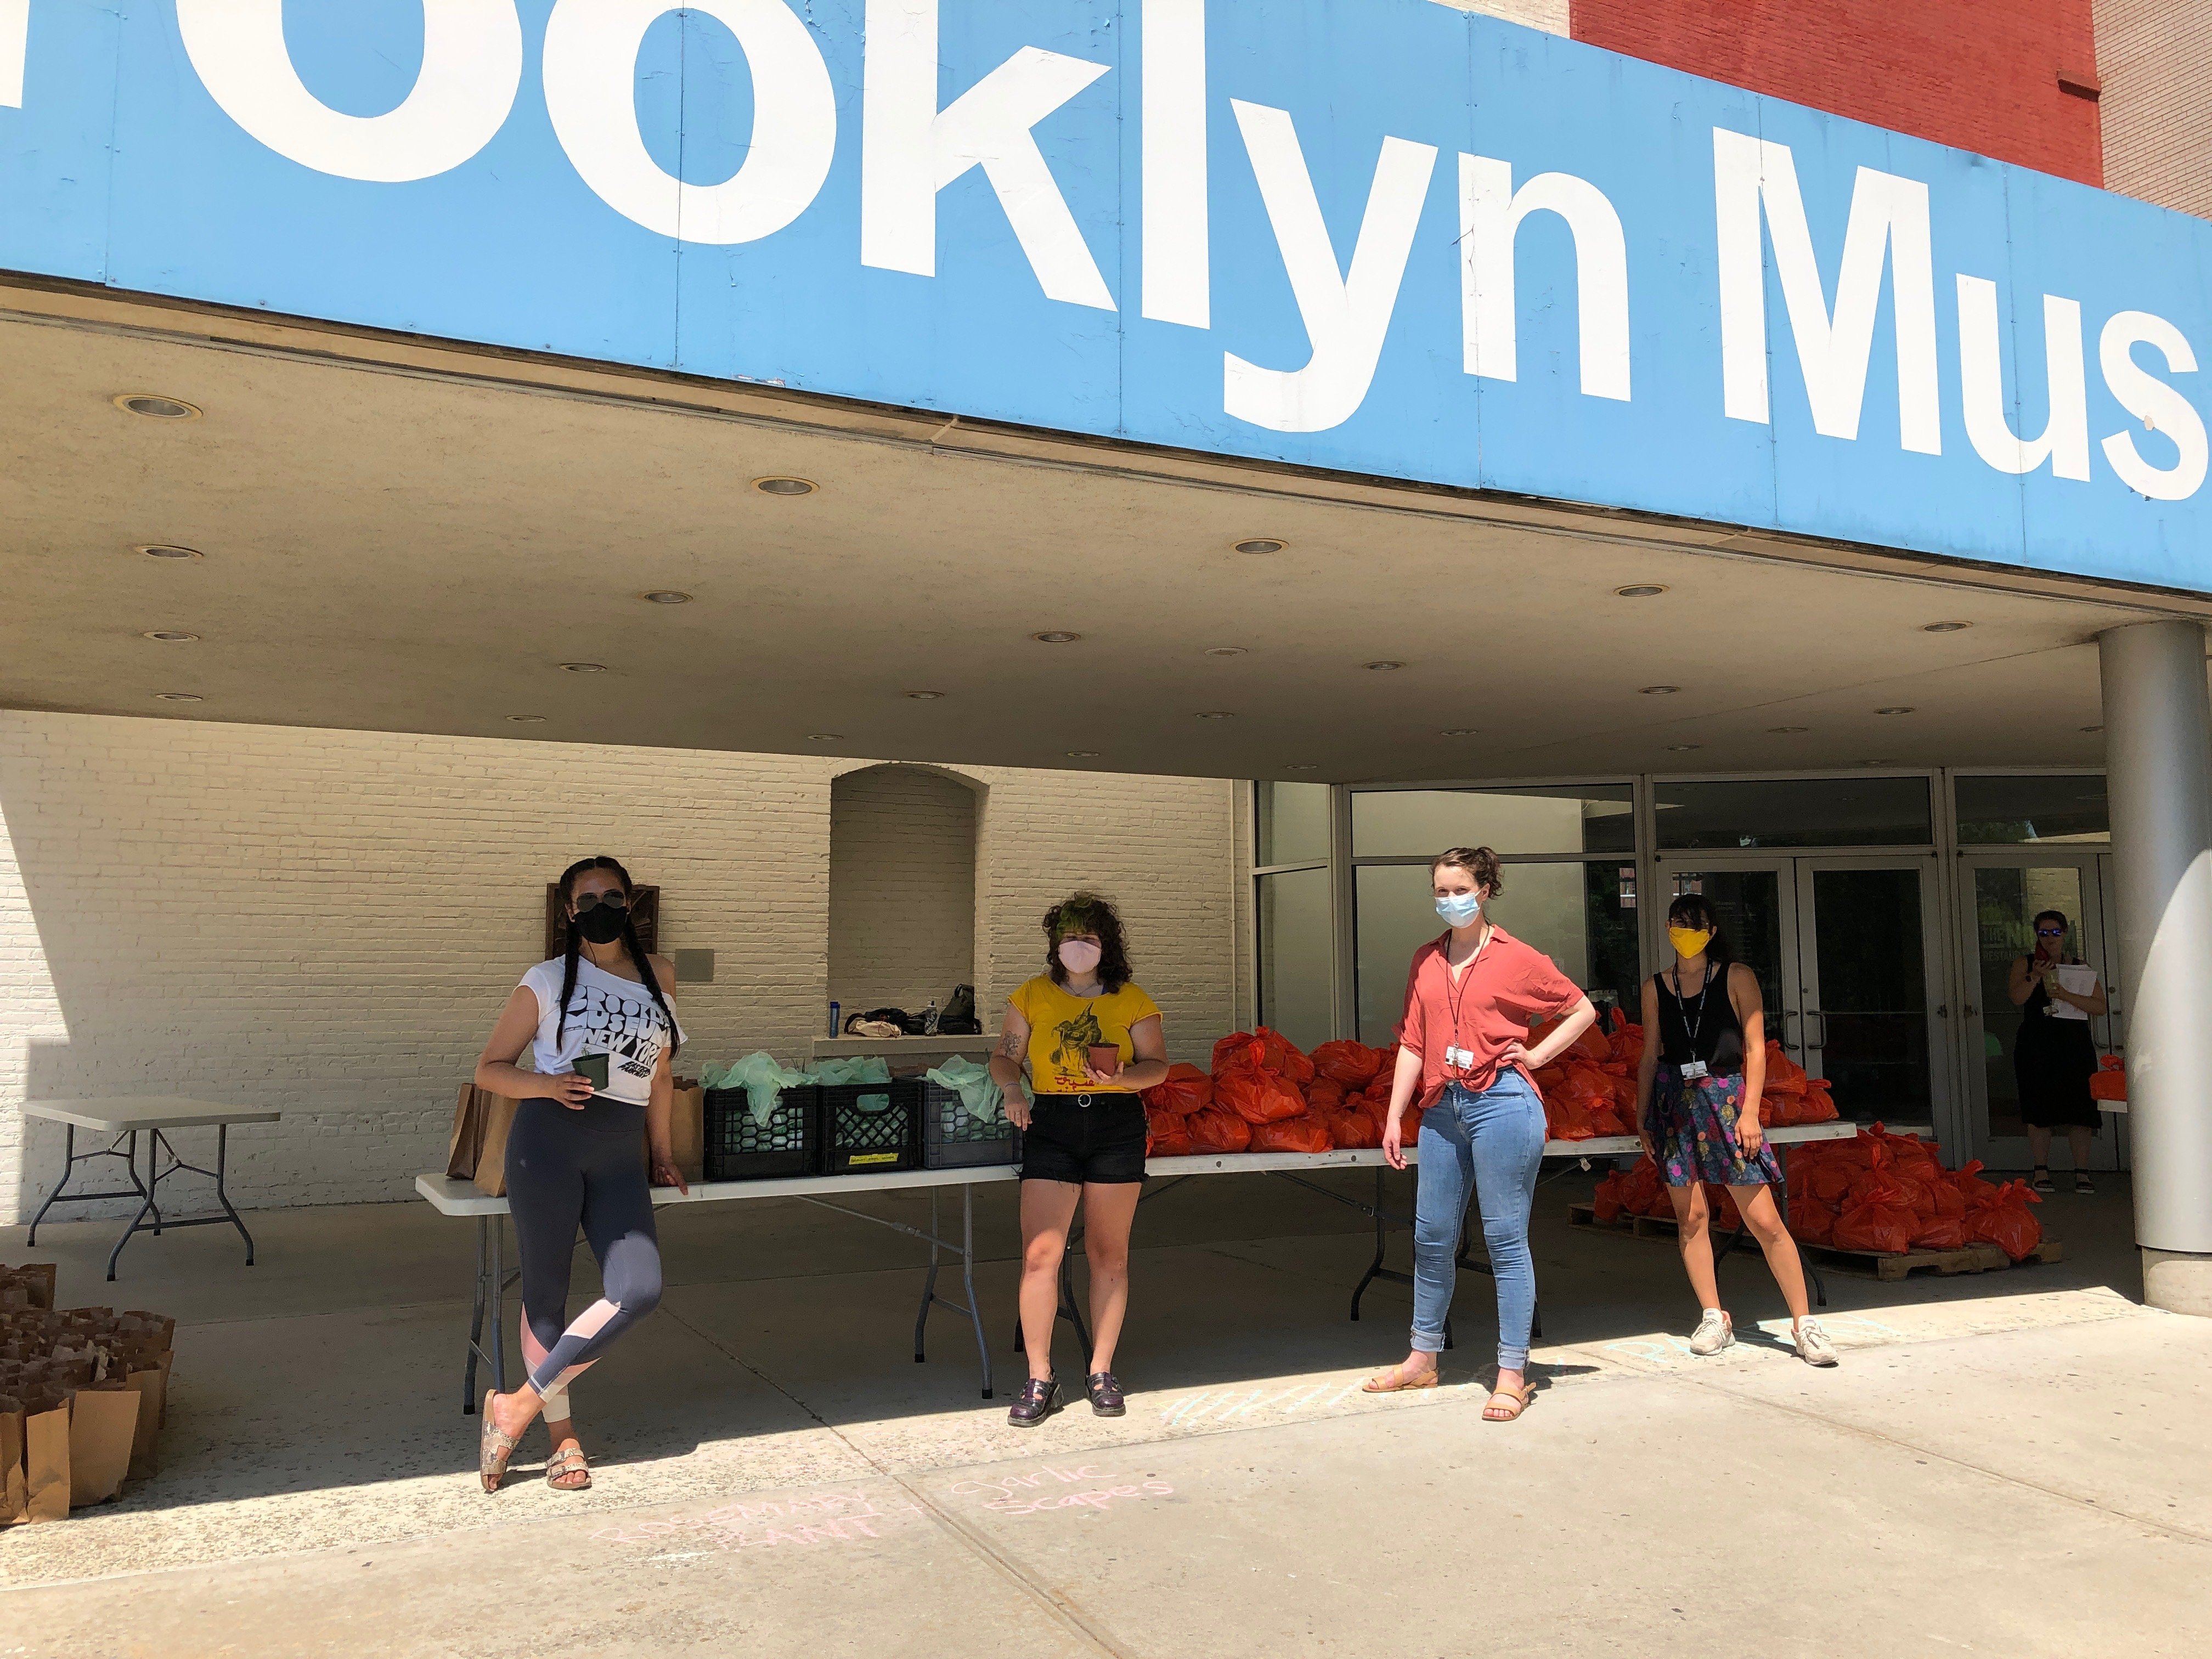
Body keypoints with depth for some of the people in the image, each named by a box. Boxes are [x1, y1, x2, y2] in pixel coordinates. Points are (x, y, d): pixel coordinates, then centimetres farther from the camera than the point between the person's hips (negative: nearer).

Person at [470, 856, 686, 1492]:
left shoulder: (658, 977, 12)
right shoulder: (547, 982, 3)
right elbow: (489, 1067, 6)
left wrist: (661, 1153, 23)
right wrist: (546, 1086, -13)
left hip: (618, 1157, 3)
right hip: (549, 1140, -3)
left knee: (639, 1291, -13)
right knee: (546, 1292, 3)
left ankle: (520, 1405, 0)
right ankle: (563, 1435, 18)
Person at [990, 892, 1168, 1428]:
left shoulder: (1131, 1000, 6)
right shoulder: (1032, 996, 8)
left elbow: (1158, 1065, 7)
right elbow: (1004, 1057, 11)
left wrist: (1123, 1076, -14)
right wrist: (1012, 1089, -9)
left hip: (1117, 1126, 0)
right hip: (1051, 1126, 0)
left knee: (1109, 1253, 6)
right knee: (1040, 1253, -8)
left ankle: (1101, 1373, 19)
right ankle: (1040, 1381, 2)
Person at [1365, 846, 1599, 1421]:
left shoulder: (1517, 958, -1)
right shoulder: (1427, 960, 12)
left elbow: (1582, 1009, 9)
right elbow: (1413, 1042, 11)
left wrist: (1538, 1055, -2)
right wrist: (1395, 1117, 7)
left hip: (1502, 1103, -5)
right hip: (1442, 1108, 5)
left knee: (1505, 1238, 0)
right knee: (1432, 1236, 11)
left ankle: (1513, 1374, 8)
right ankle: (1423, 1358, 26)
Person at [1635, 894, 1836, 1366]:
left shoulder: (1737, 978, 4)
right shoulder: (1655, 988, 11)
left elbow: (1755, 1047, 0)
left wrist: (1750, 1111, -8)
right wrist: (1642, 1117, 10)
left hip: (1725, 1100, -2)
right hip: (1672, 1104, 3)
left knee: (1765, 1221, -5)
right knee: (1690, 1216, 3)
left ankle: (1804, 1322, 2)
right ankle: (1714, 1318, 14)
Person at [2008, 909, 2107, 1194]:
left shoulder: (2080, 967, 11)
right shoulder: (2024, 964, 8)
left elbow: (2100, 1006, 0)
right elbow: (2017, 998, -7)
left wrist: (2066, 995, -14)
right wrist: (2036, 976, -20)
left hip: (2075, 1045, 1)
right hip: (2036, 1045, -1)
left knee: (2080, 1110, -2)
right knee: (2039, 1110, -1)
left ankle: (2082, 1173, 3)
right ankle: (2041, 1172, 6)